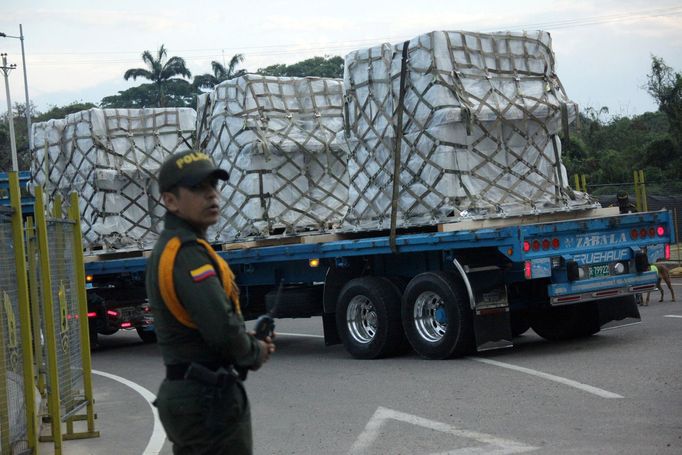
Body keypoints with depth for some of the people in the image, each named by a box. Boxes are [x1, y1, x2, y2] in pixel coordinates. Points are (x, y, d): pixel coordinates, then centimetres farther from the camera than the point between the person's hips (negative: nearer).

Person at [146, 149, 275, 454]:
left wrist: (251, 343, 5)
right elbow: (223, 329, -29)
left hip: (180, 393, 10)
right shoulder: (188, 252, -18)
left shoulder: (166, 249, 15)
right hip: (209, 398, -10)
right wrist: (255, 353, -8)